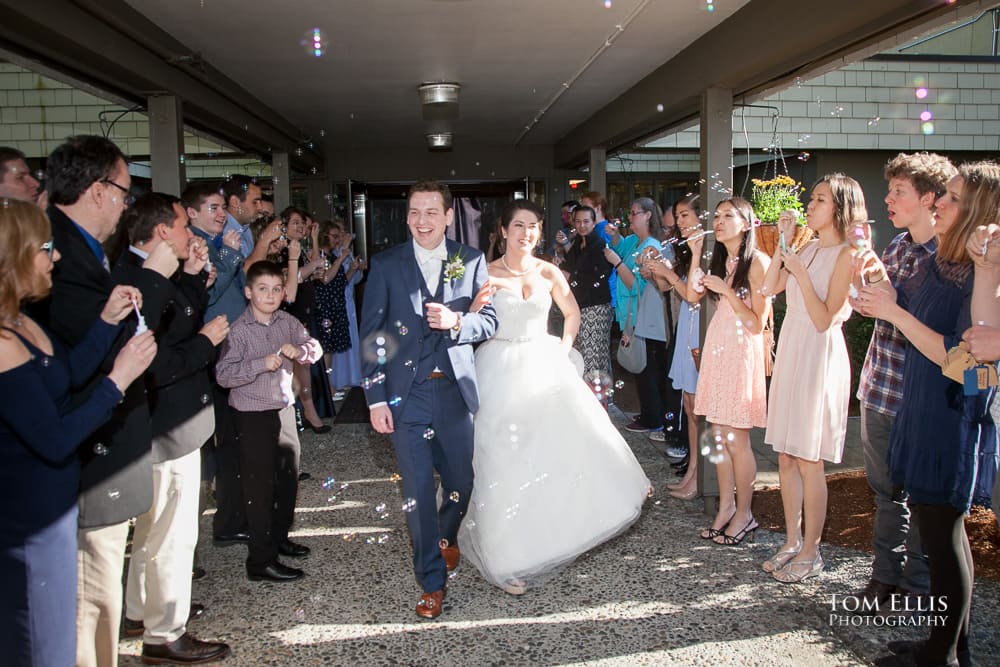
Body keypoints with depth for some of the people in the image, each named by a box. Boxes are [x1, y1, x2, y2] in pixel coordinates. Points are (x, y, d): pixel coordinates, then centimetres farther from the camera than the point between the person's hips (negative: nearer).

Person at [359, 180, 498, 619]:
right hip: (406, 393, -1)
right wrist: (375, 398, -6)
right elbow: (370, 334, -1)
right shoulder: (386, 265, 0)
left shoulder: (471, 261, 4)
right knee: (418, 490, 3)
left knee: (461, 481, 12)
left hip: (454, 390, 2)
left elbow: (489, 320, 2)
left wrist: (455, 321, -20)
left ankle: (446, 537, 46)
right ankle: (432, 582, 20)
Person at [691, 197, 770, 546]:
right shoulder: (721, 260, 13)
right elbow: (693, 294, 7)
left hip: (741, 350, -7)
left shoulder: (757, 262, -10)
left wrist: (726, 291, -19)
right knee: (718, 435, 10)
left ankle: (744, 514, 14)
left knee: (737, 439, -1)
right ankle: (726, 506, 21)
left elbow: (757, 323, -12)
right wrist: (695, 255, 3)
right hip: (716, 346, 7)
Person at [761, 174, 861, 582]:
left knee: (809, 460, 0)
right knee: (786, 456, 11)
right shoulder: (808, 249, 13)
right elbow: (769, 288, 4)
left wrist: (800, 273, -17)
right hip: (790, 351, 7)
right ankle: (792, 541, 24)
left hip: (820, 357, -7)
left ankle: (811, 553, 14)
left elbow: (825, 319, -15)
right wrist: (783, 245, 1)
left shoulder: (846, 255, -9)